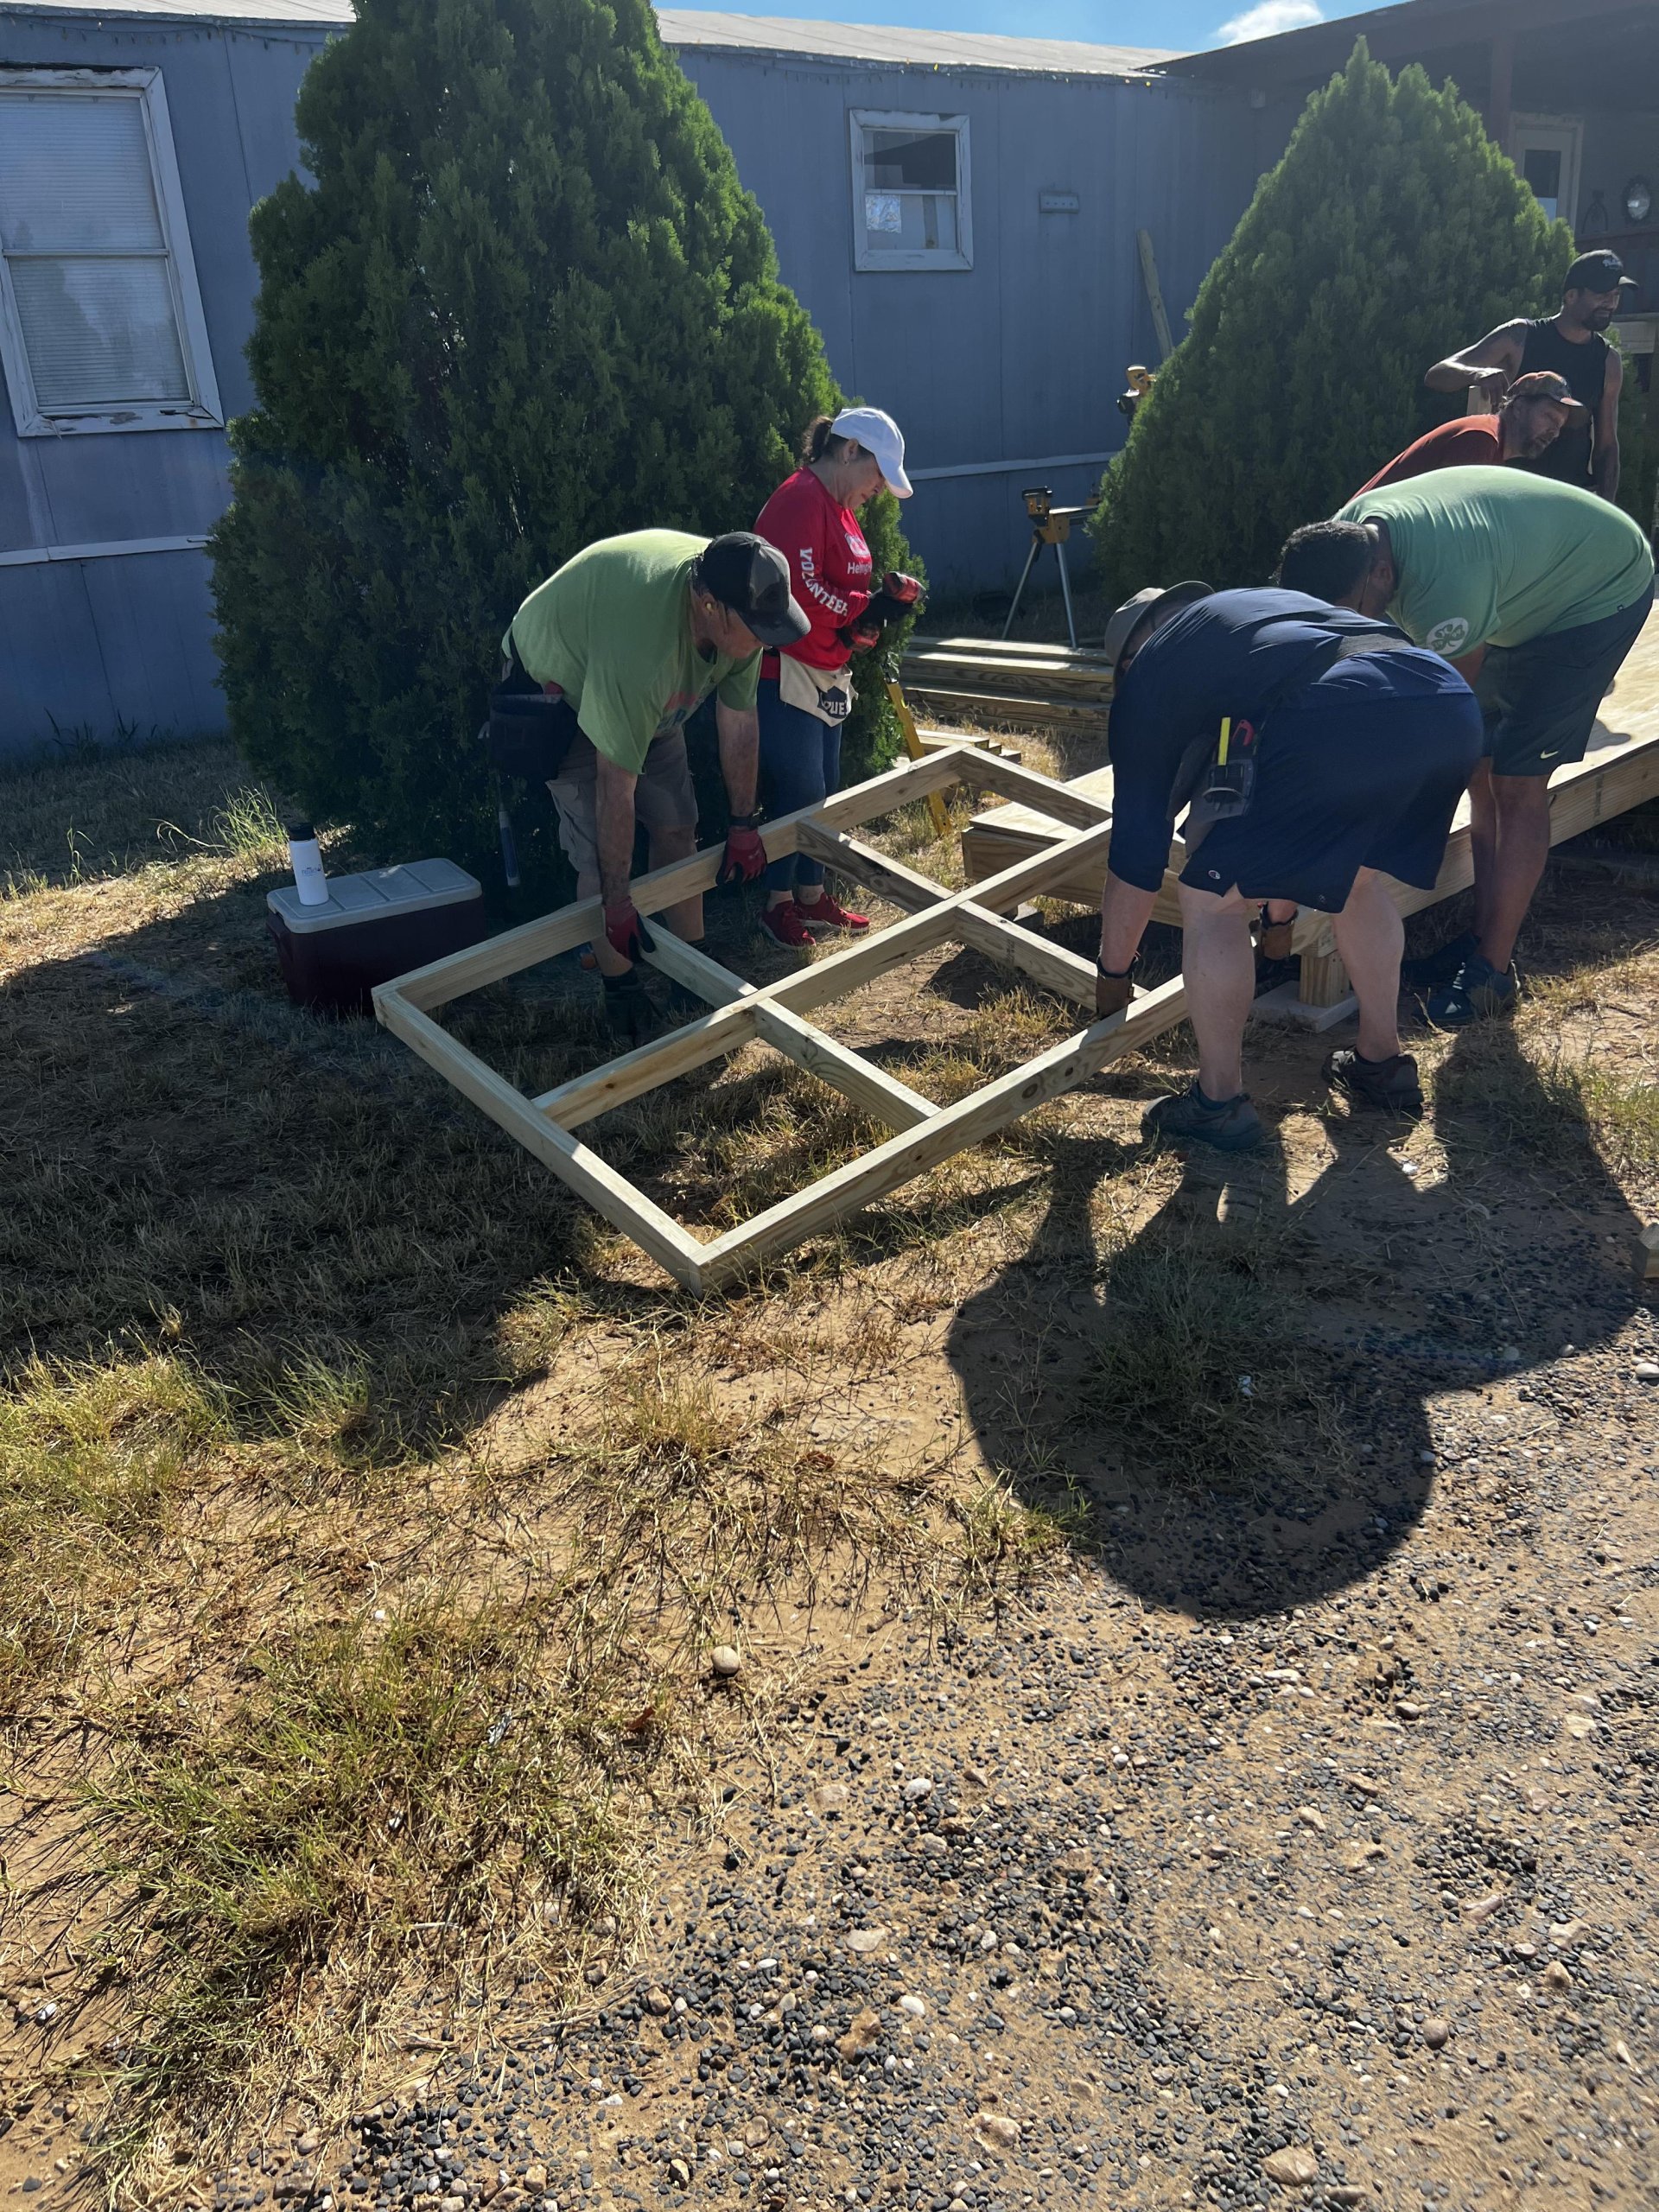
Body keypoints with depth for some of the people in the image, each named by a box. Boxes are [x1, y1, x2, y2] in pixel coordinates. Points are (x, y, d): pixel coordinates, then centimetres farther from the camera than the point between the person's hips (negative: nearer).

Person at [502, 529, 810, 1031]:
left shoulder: (742, 604, -23)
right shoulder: (641, 647, -45)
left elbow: (739, 720, -8)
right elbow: (616, 788, -38)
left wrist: (743, 825, 0)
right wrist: (617, 906, -31)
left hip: (647, 691, 7)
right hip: (557, 684, -6)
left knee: (677, 828, 6)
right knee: (599, 853, -12)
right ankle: (620, 987, 6)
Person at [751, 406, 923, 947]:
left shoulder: (838, 507, 17)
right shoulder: (799, 500, -16)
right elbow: (801, 590, -26)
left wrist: (884, 601, 3)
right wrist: (867, 609, -18)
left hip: (827, 673, 10)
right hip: (788, 672, -10)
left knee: (824, 789, 14)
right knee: (799, 792, -5)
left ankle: (812, 896, 25)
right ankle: (778, 903, 9)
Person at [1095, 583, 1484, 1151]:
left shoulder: (1146, 681, 23)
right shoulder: (1262, 606, 41)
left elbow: (1136, 849, 23)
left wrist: (1112, 970, 37)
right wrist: (1281, 904, 60)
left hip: (1340, 722, -7)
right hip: (1452, 705, 7)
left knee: (1213, 899, 11)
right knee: (1355, 875, 31)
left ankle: (1219, 1106, 20)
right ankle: (1383, 1064, 38)